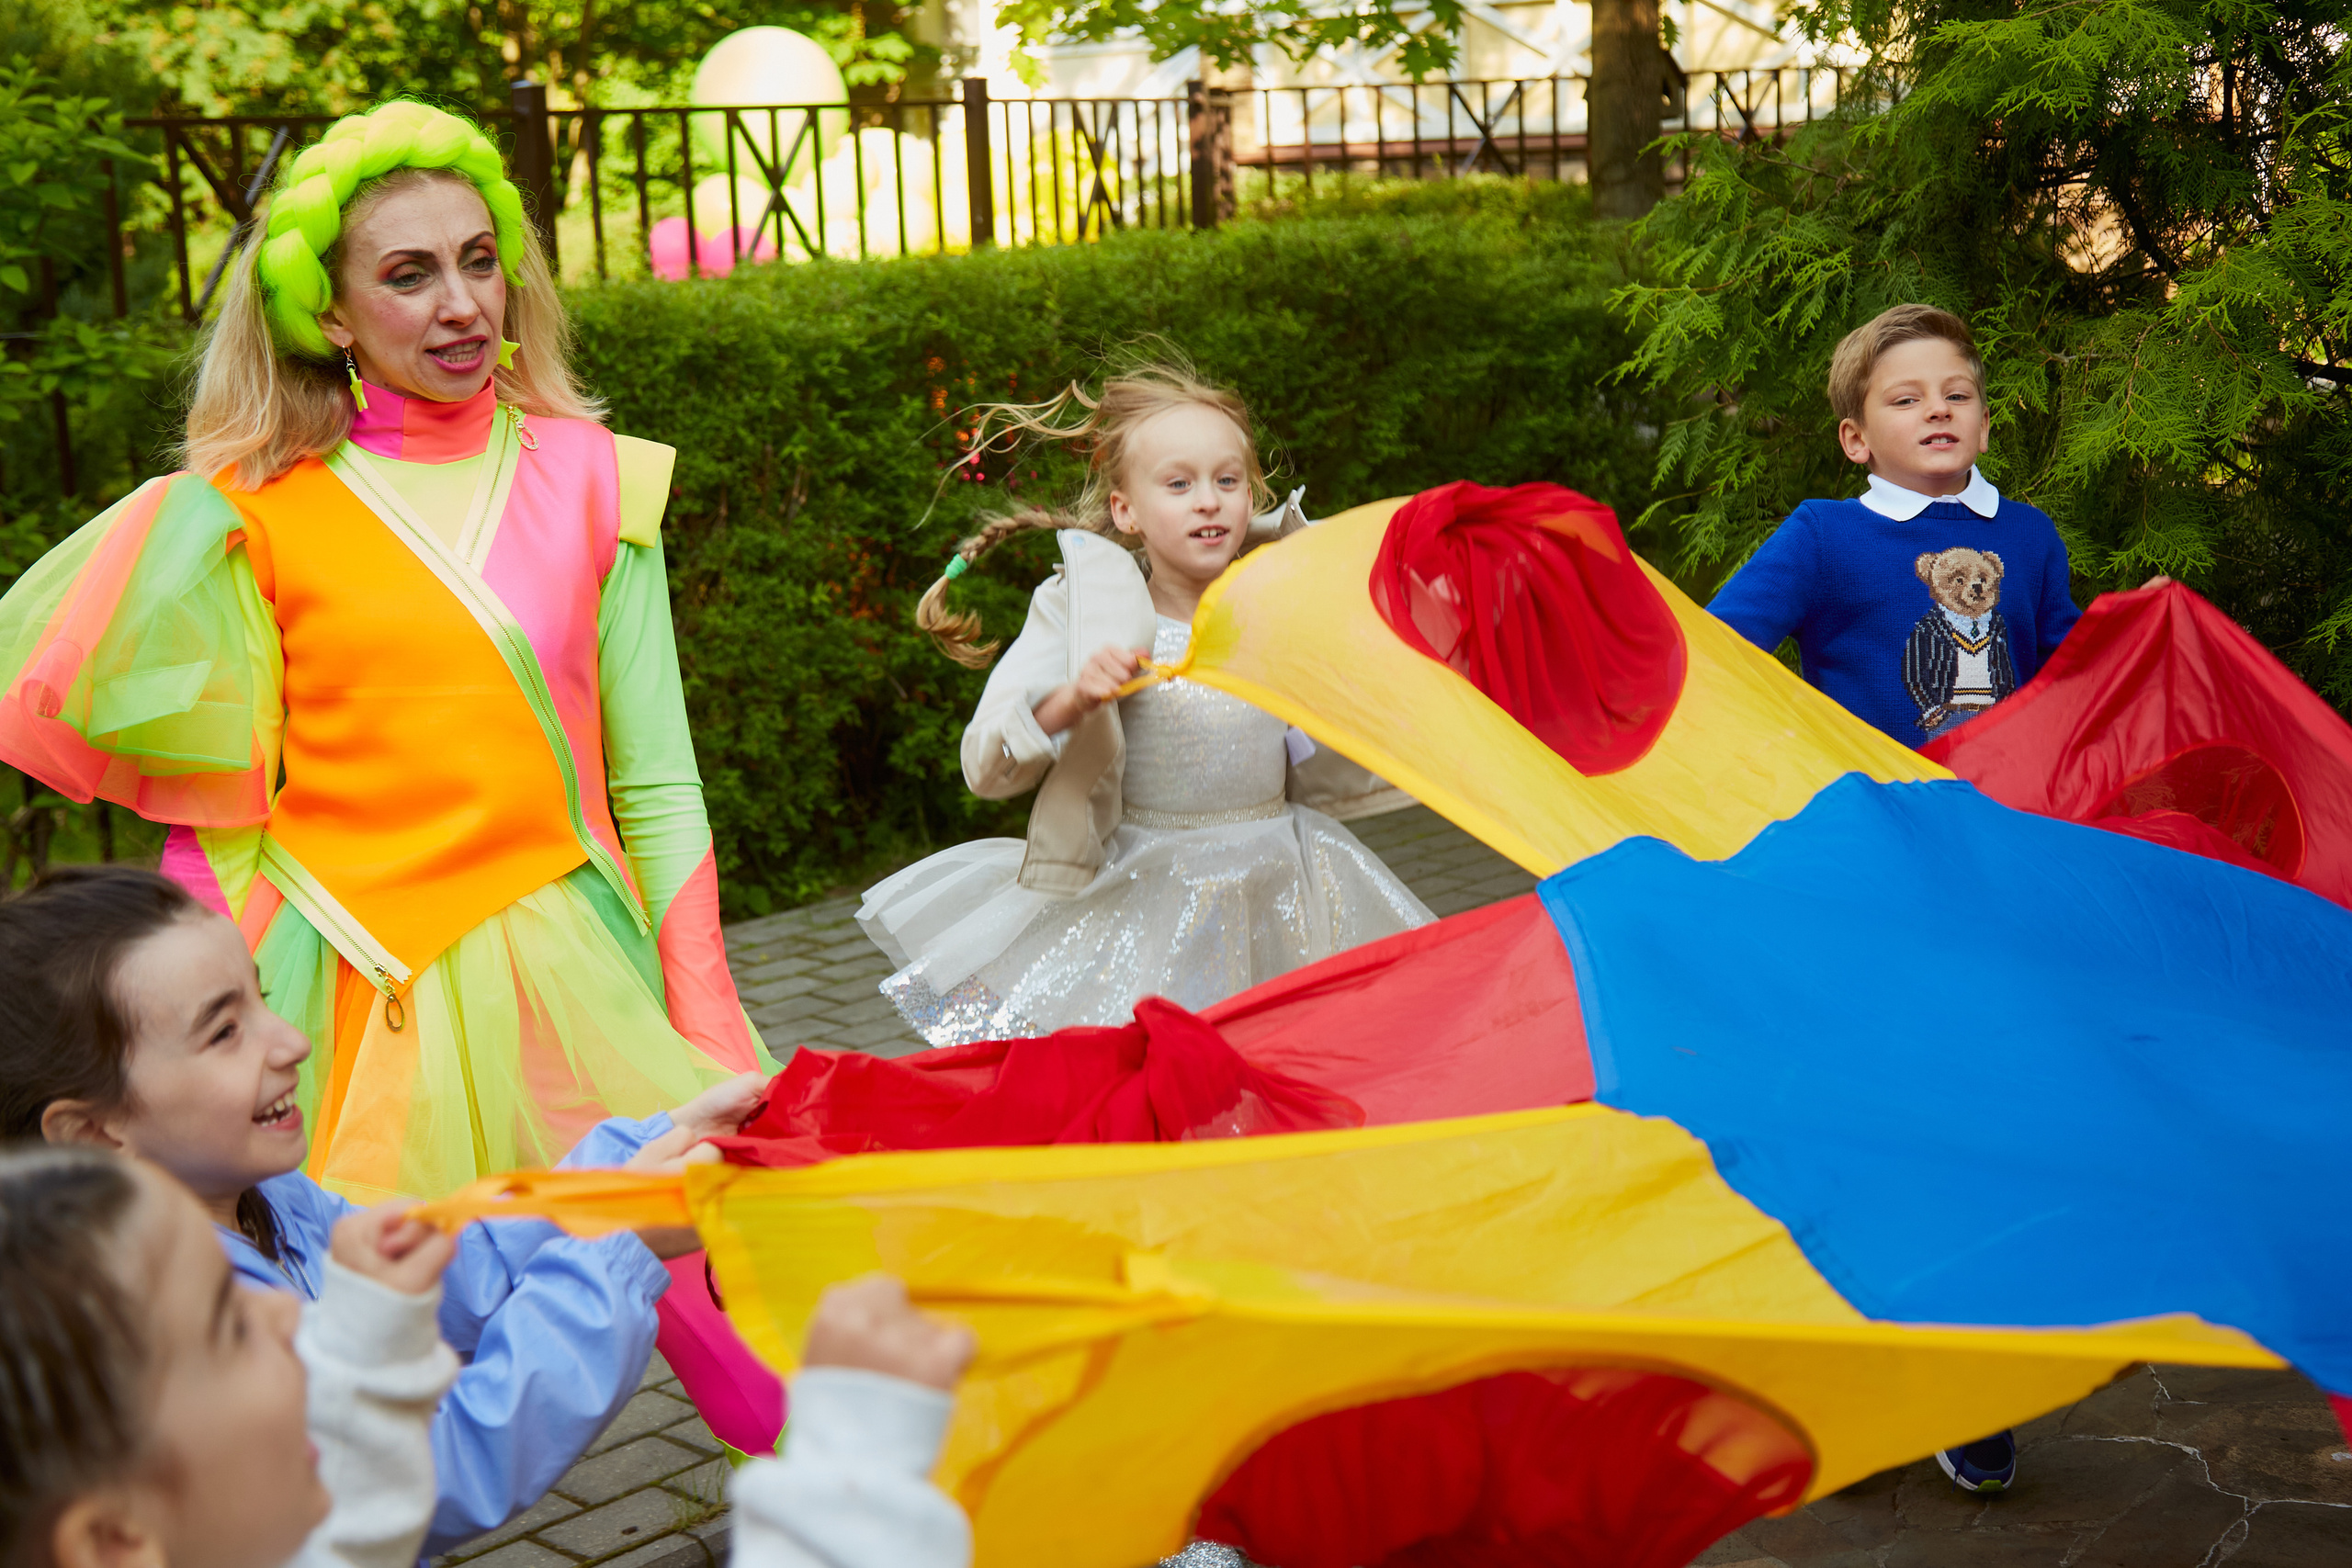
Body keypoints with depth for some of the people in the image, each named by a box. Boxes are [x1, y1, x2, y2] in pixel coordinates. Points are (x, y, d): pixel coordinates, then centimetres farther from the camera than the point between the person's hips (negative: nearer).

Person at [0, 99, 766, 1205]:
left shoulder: (594, 479, 5)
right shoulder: (253, 510, 1)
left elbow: (654, 785, 4)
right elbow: (226, 798, 4)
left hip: (564, 977, 2)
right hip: (347, 984, -1)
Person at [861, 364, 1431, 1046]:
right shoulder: (1083, 613, -7)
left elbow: (1315, 778, 12)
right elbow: (985, 767, -13)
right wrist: (1072, 701, -28)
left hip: (1276, 900, 3)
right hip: (1142, 903, -3)